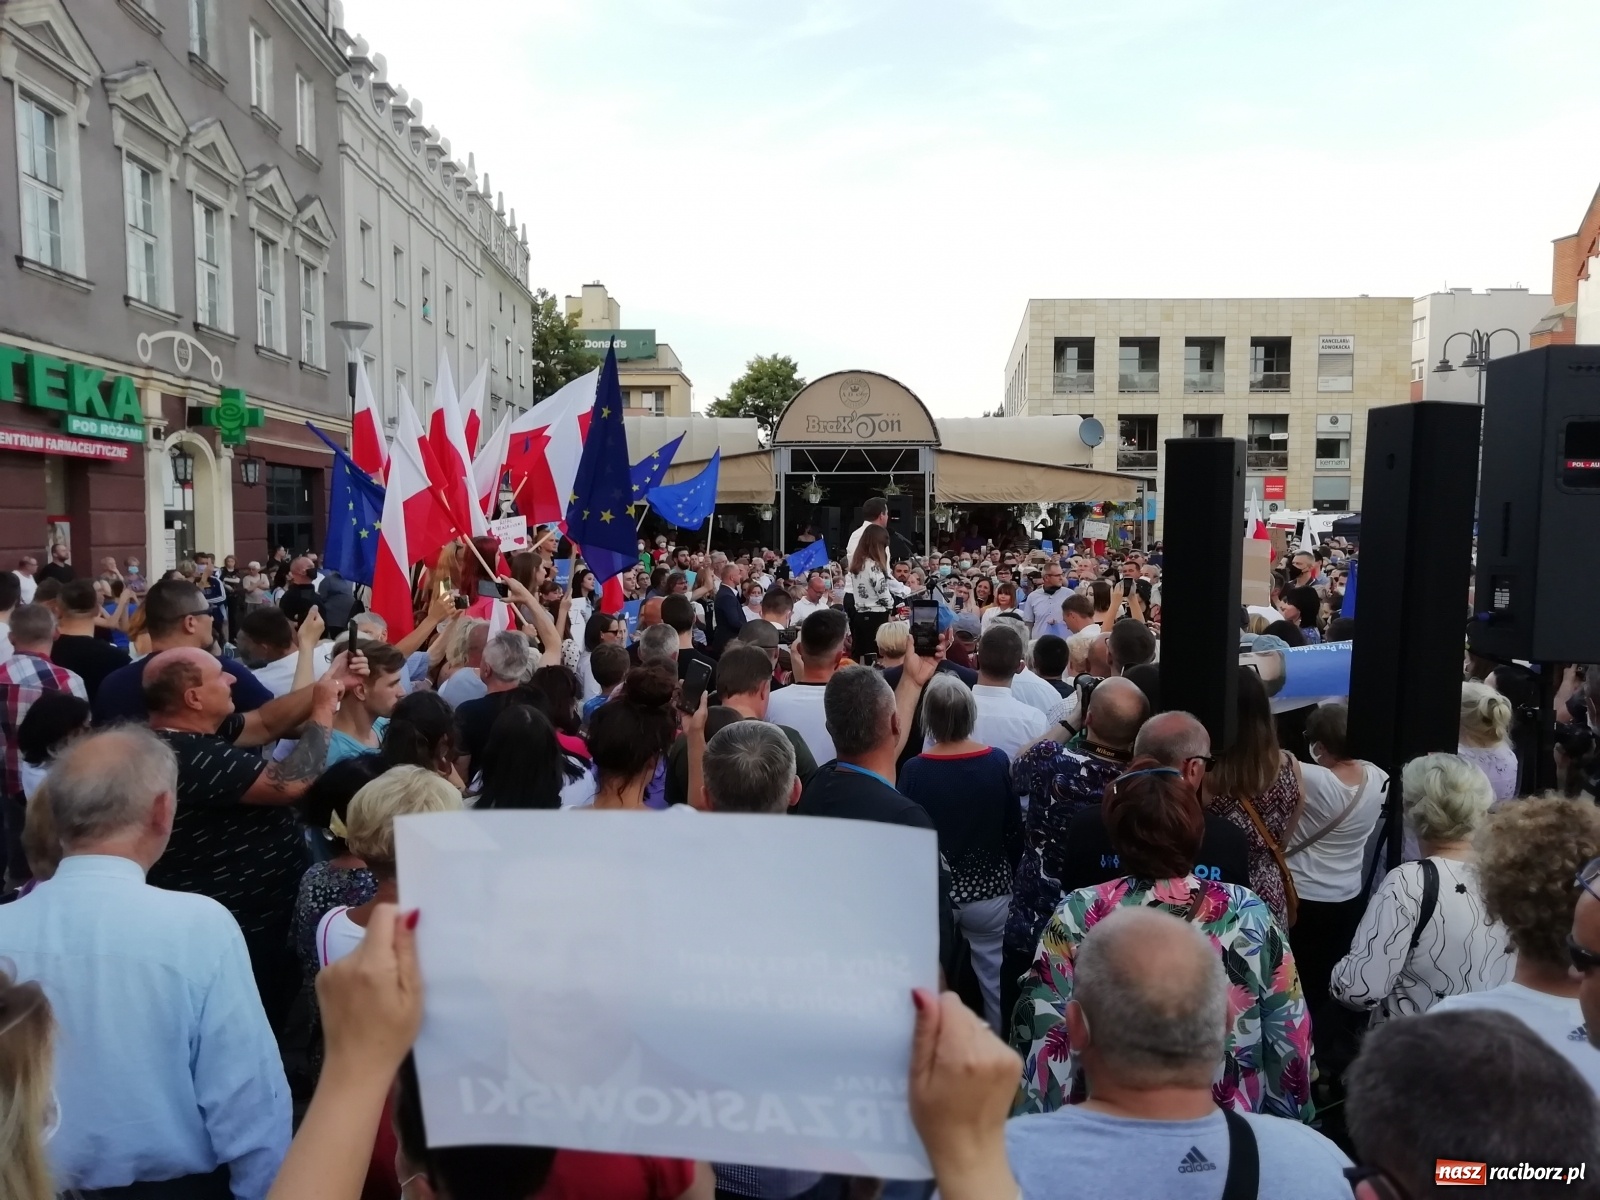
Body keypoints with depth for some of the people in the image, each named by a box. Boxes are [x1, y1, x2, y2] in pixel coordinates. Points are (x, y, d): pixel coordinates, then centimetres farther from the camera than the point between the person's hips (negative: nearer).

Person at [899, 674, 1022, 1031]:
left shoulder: (914, 770, -16)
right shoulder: (998, 762, -11)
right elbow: (1015, 829, -2)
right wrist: (1010, 875, 13)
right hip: (988, 890, 1)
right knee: (995, 981, 15)